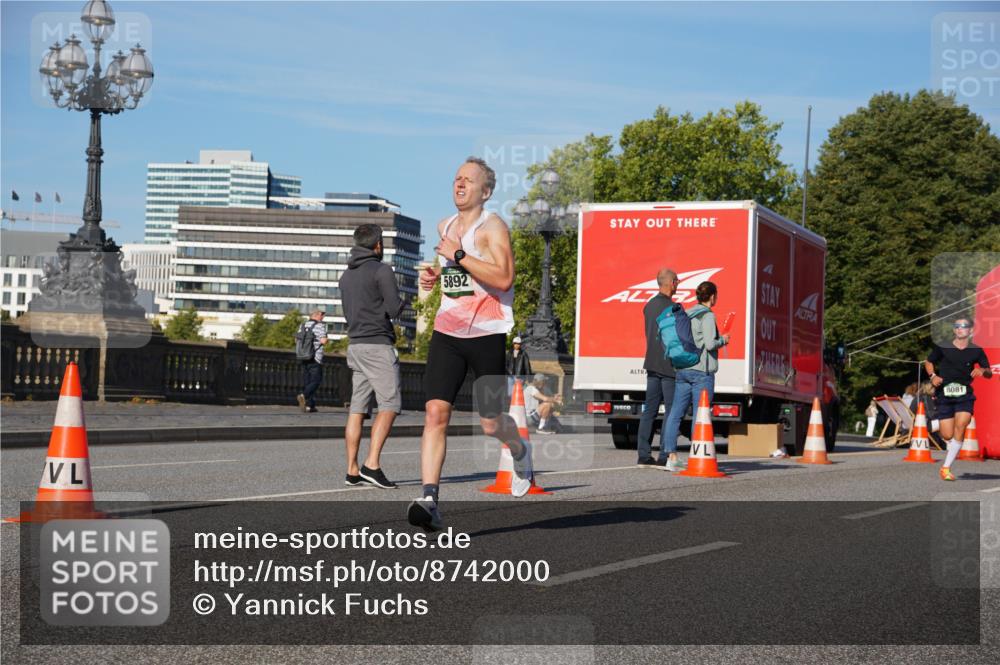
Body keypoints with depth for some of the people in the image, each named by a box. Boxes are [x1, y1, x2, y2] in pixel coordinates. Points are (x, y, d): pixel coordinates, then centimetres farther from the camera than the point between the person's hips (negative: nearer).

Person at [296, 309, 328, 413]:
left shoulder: (302, 326, 11)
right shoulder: (320, 326, -7)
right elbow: (323, 340, -15)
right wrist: (324, 339, 6)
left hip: (303, 357, 6)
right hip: (315, 358, -6)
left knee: (306, 381, 9)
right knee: (316, 380, -3)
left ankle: (309, 405, 7)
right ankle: (303, 395, -27)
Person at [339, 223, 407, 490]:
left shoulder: (346, 276, 16)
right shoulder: (382, 270, -8)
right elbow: (394, 309, -13)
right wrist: (403, 301, 8)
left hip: (355, 345, 8)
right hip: (378, 346, -8)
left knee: (357, 408, 6)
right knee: (389, 405, -8)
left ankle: (352, 470, 4)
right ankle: (372, 464, -19)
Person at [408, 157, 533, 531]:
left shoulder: (492, 227, -9)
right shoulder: (445, 227, 14)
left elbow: (503, 278, -24)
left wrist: (459, 255, -22)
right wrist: (436, 275, 14)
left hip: (487, 335, -5)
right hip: (447, 332, 5)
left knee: (491, 423, 5)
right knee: (435, 412, -12)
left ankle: (520, 451, 41)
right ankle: (429, 500, -17)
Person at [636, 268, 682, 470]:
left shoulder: (649, 306, 12)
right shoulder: (672, 307, -14)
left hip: (652, 363, 8)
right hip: (669, 366, -8)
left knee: (649, 410, 8)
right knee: (671, 410, -5)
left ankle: (644, 455, 9)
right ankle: (666, 456, -8)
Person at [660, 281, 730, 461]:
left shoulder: (686, 314, 12)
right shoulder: (707, 315, -9)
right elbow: (710, 344, -17)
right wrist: (723, 340, 3)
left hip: (682, 370, 7)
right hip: (702, 371, -7)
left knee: (675, 413, 5)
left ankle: (670, 453, 4)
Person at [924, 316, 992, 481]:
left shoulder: (976, 351, 6)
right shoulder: (943, 348, 3)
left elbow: (989, 373, 12)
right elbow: (928, 362, 16)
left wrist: (983, 370, -12)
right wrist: (933, 375, -3)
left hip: (964, 395, 0)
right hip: (944, 394, 0)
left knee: (960, 427, -21)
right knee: (948, 436, -5)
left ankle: (946, 467, -14)